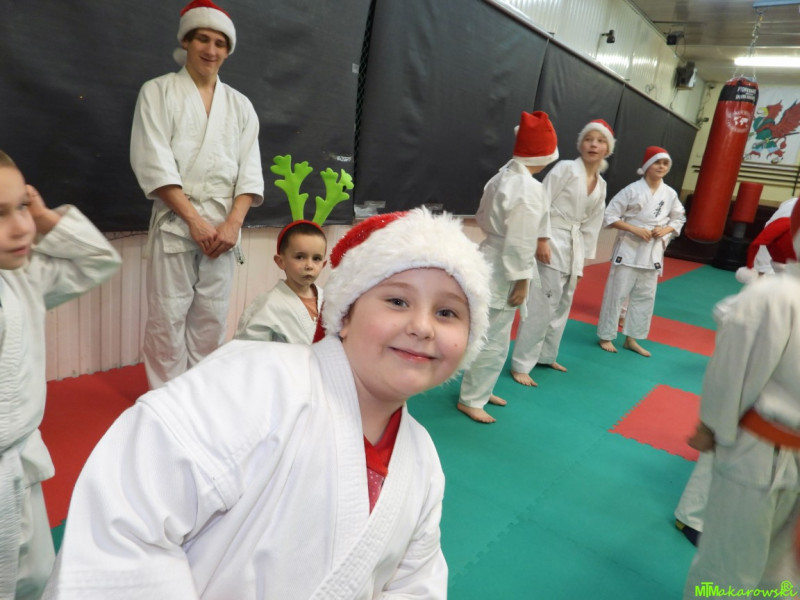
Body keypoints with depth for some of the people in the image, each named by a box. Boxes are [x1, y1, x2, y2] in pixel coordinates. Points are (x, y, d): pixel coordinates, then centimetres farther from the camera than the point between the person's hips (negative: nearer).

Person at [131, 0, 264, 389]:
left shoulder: (240, 105, 13)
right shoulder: (158, 92, 5)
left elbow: (250, 170, 6)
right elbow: (154, 164, -5)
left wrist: (232, 223, -8)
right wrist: (195, 219, -14)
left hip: (224, 227, 3)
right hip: (175, 223, -2)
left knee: (211, 317, 7)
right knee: (168, 317, -2)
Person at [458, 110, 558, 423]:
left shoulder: (503, 176, 6)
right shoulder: (529, 189, -22)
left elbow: (483, 219, 14)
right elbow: (521, 241, -23)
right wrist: (522, 281, -16)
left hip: (493, 264, 10)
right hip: (503, 272, -10)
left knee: (491, 336, 21)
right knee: (492, 340, 3)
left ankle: (480, 389, 37)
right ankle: (470, 400, 17)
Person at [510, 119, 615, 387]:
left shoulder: (601, 185, 12)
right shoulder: (566, 168, -9)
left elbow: (592, 225, 16)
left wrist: (582, 259, 14)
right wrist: (542, 239, -19)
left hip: (573, 248, 8)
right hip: (551, 243, -8)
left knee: (561, 307, 16)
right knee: (540, 306, -9)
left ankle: (545, 356, 33)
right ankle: (521, 365, 1)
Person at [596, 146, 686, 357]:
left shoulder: (670, 194, 4)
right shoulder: (632, 189, -9)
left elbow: (679, 219, 16)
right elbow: (610, 216, -9)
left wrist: (665, 230, -5)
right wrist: (635, 229, -18)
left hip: (652, 252, 5)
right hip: (628, 249, -5)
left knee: (645, 296, 10)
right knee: (617, 293, -1)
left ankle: (631, 339, 23)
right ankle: (606, 337, 13)